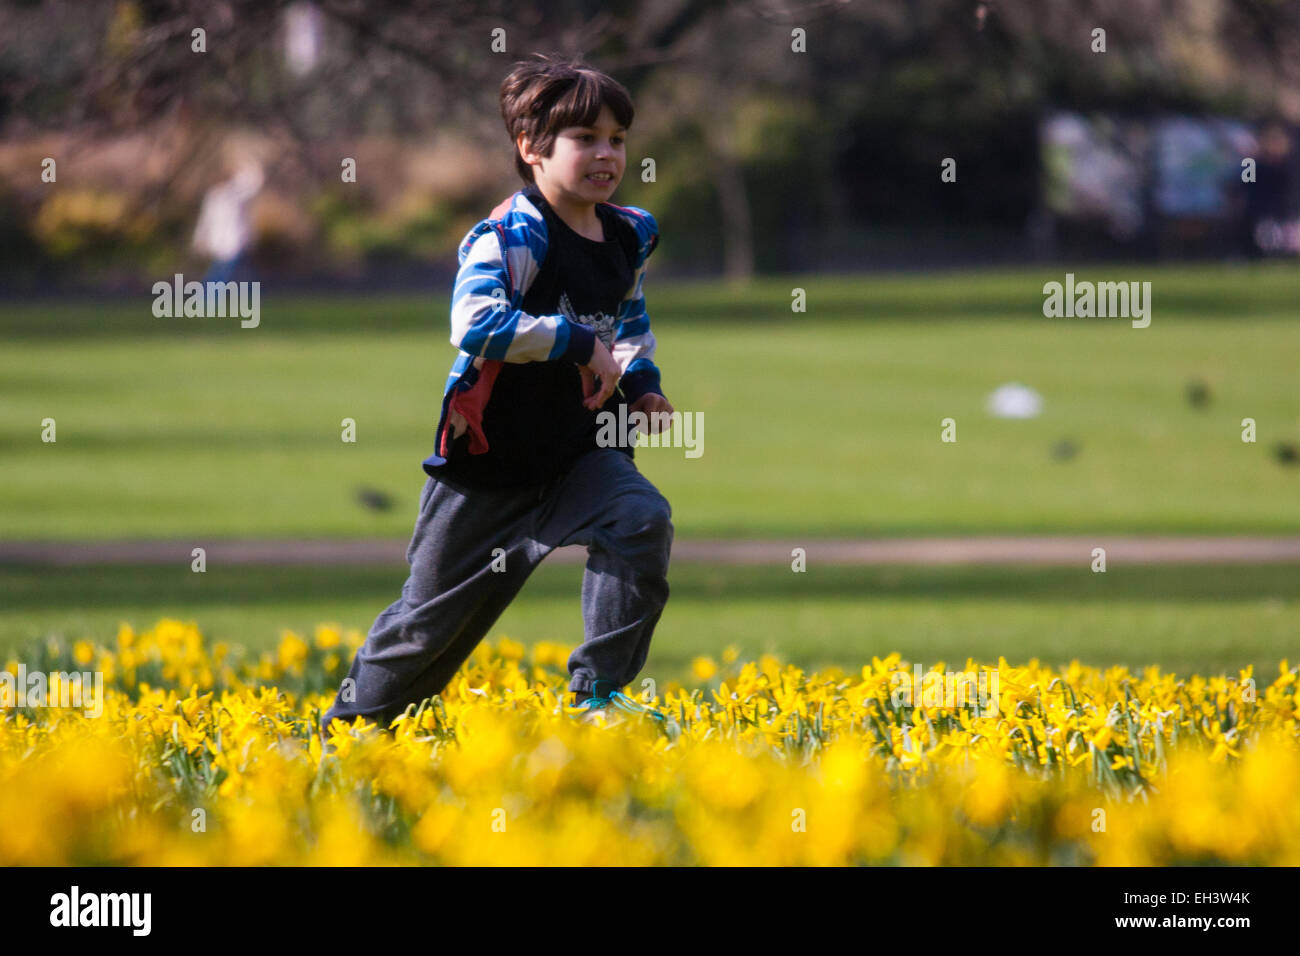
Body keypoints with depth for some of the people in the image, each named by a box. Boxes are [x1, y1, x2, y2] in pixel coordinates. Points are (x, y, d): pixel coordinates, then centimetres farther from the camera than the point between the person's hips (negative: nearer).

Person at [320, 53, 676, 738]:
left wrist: (641, 379, 9)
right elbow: (475, 323, -38)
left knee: (643, 521, -26)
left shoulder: (628, 237, 4)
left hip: (578, 454, 5)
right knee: (432, 623, 8)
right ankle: (349, 724, 33)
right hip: (489, 468, -5)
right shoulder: (513, 237, -20)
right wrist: (578, 341, -33)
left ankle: (599, 692, -15)